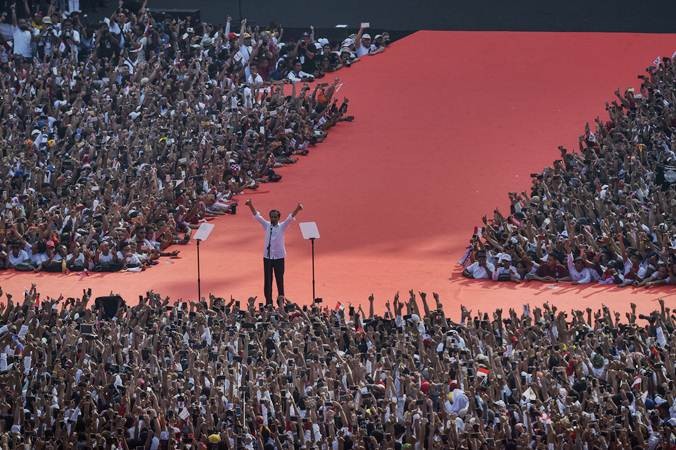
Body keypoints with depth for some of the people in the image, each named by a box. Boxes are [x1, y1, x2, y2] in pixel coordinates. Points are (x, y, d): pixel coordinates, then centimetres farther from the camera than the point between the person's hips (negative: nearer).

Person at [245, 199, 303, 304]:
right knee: (267, 280, 3)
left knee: (279, 280, 2)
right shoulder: (266, 225, 5)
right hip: (267, 257, 2)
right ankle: (268, 302, 9)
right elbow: (257, 216, 0)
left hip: (279, 257, -2)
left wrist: (297, 209, -29)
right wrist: (251, 205, -12)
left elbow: (290, 217, -13)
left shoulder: (282, 226, -1)